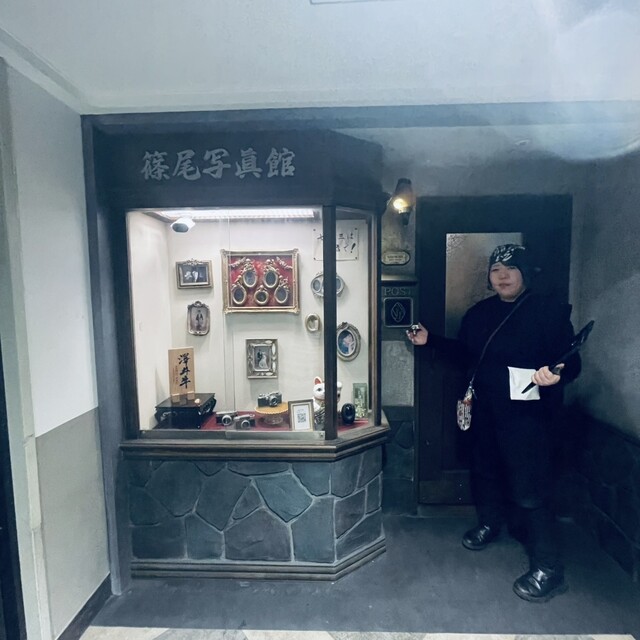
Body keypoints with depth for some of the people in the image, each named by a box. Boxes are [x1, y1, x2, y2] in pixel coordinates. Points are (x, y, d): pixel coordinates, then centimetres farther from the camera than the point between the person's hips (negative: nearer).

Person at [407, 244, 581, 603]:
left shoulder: (549, 311, -11)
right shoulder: (479, 314, 7)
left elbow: (572, 362, -14)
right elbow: (465, 353, 17)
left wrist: (556, 374, -36)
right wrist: (430, 340, 9)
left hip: (528, 412, -6)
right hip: (486, 410, 7)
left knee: (531, 488, -4)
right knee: (486, 470, 22)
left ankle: (549, 568, 15)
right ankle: (490, 523, 47)